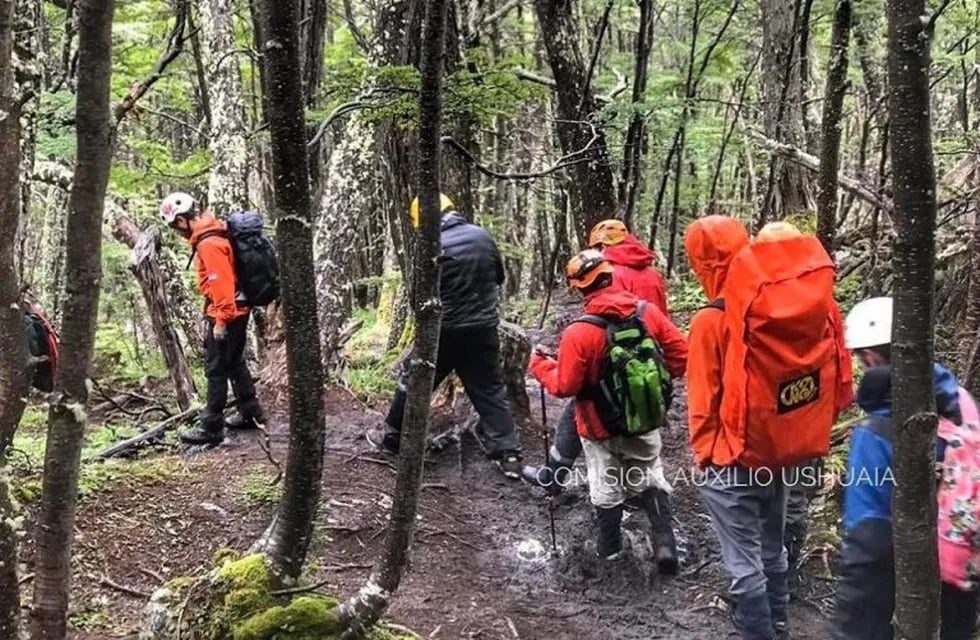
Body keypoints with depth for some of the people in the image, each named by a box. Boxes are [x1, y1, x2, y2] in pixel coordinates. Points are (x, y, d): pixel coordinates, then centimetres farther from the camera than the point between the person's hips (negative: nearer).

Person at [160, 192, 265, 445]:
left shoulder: (208, 244, -21)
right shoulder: (212, 234, 9)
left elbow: (221, 283, -25)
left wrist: (220, 320, -20)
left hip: (226, 314, -10)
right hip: (238, 310, 10)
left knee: (216, 369, -2)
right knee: (235, 363, 20)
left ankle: (211, 428, 4)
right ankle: (251, 412, 31)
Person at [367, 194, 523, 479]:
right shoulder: (482, 236, 2)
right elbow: (499, 277, 14)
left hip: (445, 330, -4)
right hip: (484, 328, 4)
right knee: (491, 390, 10)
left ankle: (392, 437, 27)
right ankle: (508, 454, 5)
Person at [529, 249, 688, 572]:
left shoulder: (579, 332, -25)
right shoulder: (648, 312, -11)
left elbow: (564, 386, -18)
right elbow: (681, 358, -5)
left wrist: (540, 364, -1)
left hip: (602, 427, -3)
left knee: (607, 487, 17)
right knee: (650, 479, 21)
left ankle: (610, 546, 32)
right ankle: (665, 542, 13)